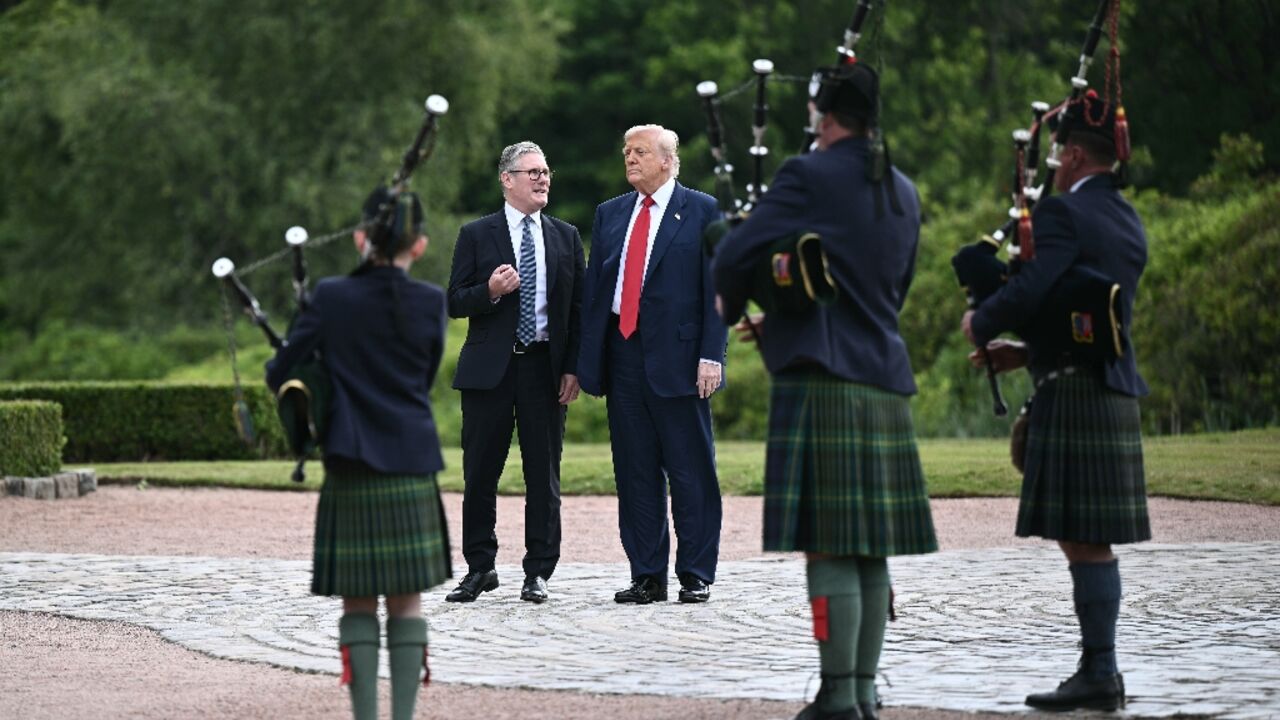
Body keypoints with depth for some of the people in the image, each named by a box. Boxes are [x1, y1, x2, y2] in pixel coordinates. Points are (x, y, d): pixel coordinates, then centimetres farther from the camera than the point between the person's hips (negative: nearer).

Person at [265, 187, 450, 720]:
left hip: (350, 470, -1)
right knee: (407, 600, 7)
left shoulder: (331, 299, -6)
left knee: (358, 600, 5)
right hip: (413, 470, 1)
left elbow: (279, 376, -2)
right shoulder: (430, 303, -1)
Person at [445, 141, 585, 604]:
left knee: (543, 475, 2)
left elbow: (578, 307, 9)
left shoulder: (566, 237, 10)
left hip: (545, 369, 1)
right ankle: (479, 568, 12)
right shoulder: (477, 236, 4)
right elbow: (455, 303, 1)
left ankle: (538, 573, 8)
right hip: (490, 368, -1)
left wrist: (573, 368, 0)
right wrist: (490, 291, -19)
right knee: (480, 474, 2)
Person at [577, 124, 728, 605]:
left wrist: (711, 354, -11)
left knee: (690, 473, -1)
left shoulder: (701, 211, 2)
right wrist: (585, 358, 7)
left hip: (677, 358, -5)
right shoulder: (610, 214, 16)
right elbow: (593, 287, 15)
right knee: (635, 473, 6)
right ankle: (647, 577, 11)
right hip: (623, 357, 5)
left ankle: (695, 577, 5)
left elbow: (716, 288, -2)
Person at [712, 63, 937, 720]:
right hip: (885, 381, 8)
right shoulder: (902, 193, 16)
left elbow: (735, 256, -12)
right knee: (870, 554, 9)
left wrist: (729, 304, 11)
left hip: (822, 380, -7)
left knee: (830, 549, -8)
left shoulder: (808, 177, -8)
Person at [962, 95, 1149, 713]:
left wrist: (981, 325, -6)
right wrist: (1026, 353, 20)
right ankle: (1100, 672, 14)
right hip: (1117, 392, 9)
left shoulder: (1062, 213, -11)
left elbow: (1030, 290, -24)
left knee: (1082, 540, -7)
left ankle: (1098, 674, -7)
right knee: (1094, 541, 11)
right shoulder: (1129, 224, 17)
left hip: (1073, 398, -9)